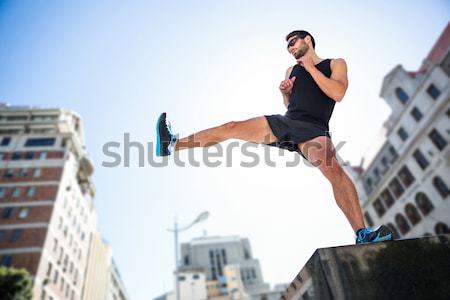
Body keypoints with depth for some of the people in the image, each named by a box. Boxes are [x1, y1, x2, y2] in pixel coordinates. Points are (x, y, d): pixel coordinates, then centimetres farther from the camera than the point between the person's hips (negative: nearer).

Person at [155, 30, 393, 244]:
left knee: (334, 170, -34)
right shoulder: (292, 70, 24)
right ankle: (172, 146, -3)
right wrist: (285, 91, 7)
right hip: (287, 122, 5)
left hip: (314, 130, -4)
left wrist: (310, 67, -4)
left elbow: (338, 94, -8)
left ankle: (362, 234, -33)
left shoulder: (336, 64, 11)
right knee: (232, 127, -8)